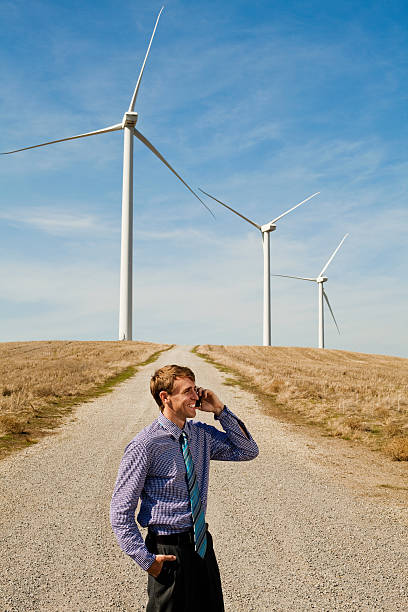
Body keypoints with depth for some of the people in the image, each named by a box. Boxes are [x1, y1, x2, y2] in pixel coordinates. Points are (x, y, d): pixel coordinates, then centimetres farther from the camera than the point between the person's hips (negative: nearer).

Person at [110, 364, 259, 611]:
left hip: (202, 545, 6)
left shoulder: (202, 434, 2)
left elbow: (248, 451, 7)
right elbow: (121, 511, -13)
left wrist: (220, 411, -4)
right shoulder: (146, 445, -17)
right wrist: (146, 560, -15)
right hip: (169, 551, -6)